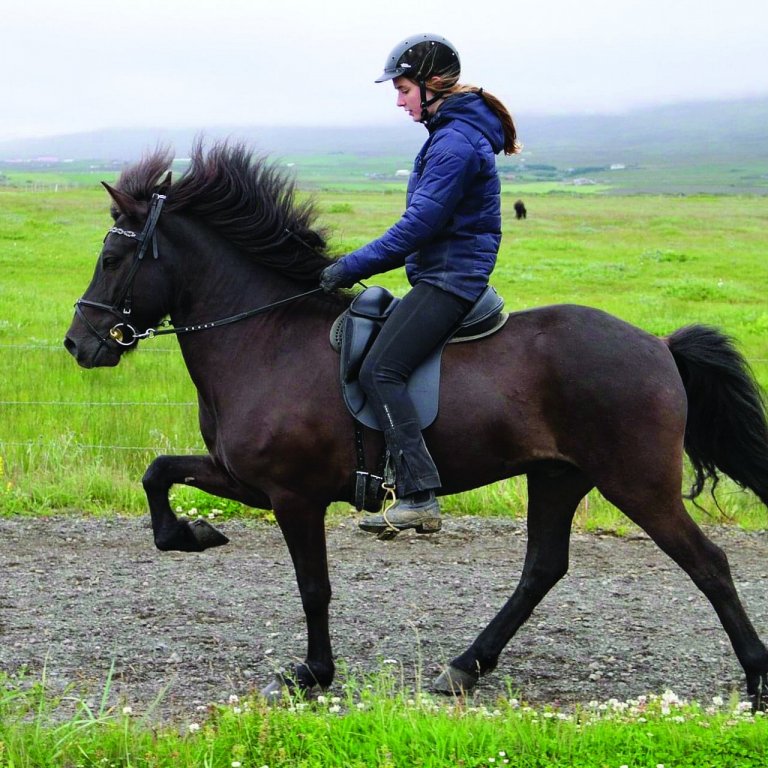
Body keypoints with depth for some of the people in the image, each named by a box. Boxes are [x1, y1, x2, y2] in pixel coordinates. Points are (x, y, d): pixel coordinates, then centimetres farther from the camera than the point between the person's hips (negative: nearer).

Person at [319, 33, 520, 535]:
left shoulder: (456, 143, -16)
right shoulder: (454, 133, 17)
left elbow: (419, 224, -20)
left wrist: (353, 266, -16)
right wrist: (360, 267, 19)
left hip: (450, 278, -11)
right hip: (444, 273, 11)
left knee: (381, 370, -20)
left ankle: (420, 498, -26)